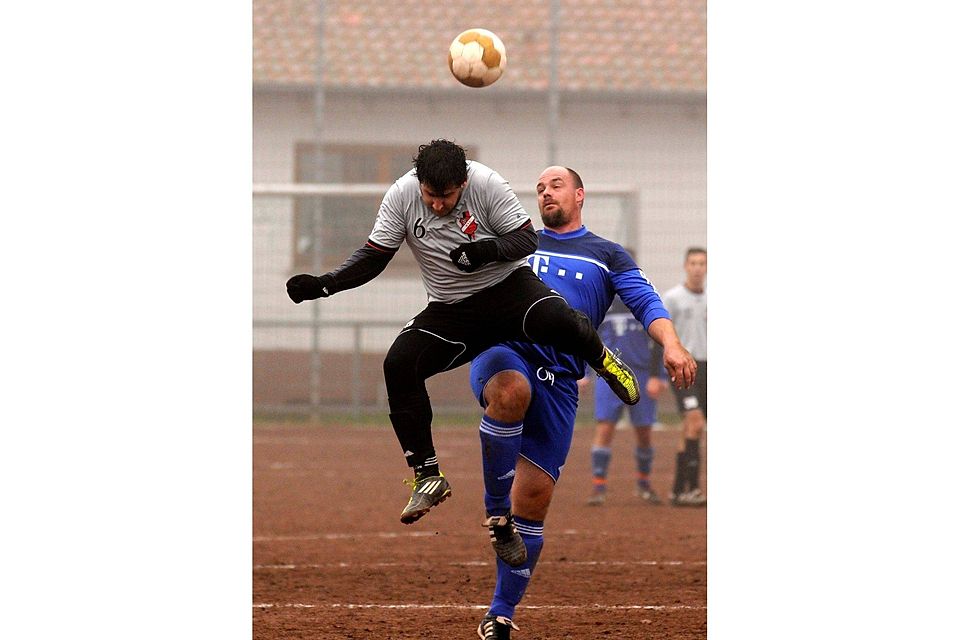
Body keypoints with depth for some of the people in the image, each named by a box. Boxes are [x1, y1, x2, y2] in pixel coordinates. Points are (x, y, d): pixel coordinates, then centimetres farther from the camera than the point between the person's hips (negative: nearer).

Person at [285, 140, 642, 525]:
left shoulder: (487, 184, -16)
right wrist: (322, 285, -20)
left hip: (508, 287, -3)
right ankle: (427, 477, -11)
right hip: (449, 311, 3)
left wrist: (488, 250, -31)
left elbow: (527, 239, -10)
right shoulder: (402, 196, -11)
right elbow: (373, 257, -5)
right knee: (399, 363, -20)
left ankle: (600, 358, 6)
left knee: (557, 321, -33)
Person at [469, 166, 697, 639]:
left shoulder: (608, 256, 20)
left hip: (559, 379, 1)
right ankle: (495, 513, -25)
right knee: (512, 390, -40)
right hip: (505, 352, -1)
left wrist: (671, 343, -13)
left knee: (534, 496, -5)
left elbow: (645, 301, 7)